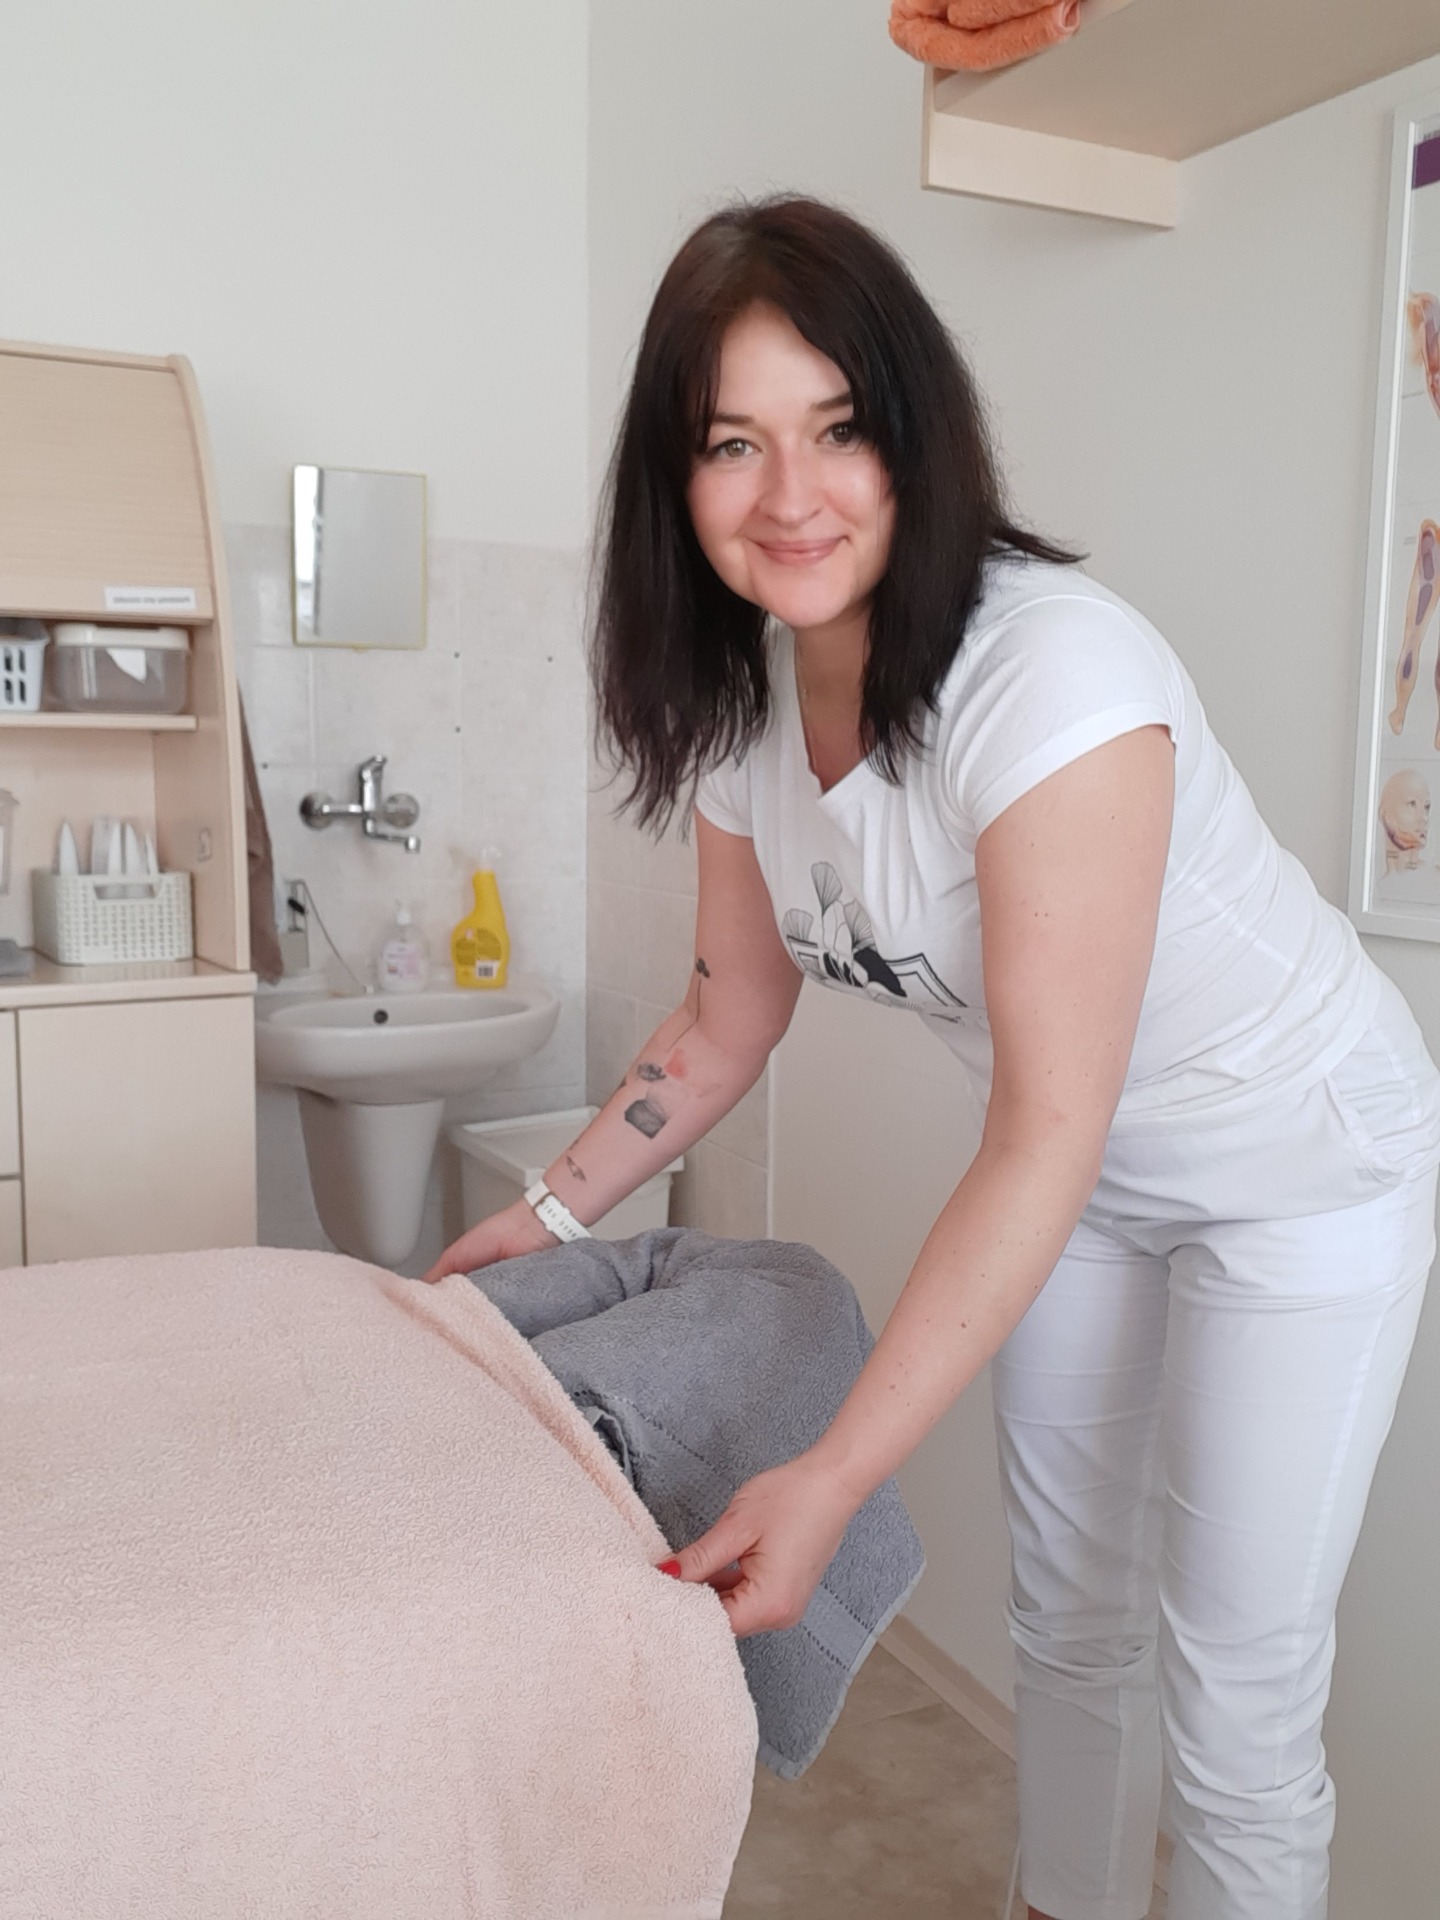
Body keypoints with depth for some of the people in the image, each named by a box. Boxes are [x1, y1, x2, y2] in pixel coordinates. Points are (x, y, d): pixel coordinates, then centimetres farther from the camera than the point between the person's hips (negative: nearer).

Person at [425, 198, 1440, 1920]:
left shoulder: (1055, 679, -34)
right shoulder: (746, 697, -11)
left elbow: (1043, 1147, -32)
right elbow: (726, 1024, 3)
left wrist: (830, 1483, -33)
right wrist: (550, 1214, -1)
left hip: (1301, 1164, -6)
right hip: (1082, 1166, 7)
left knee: (1232, 1673, 1)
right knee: (1066, 1605, 20)